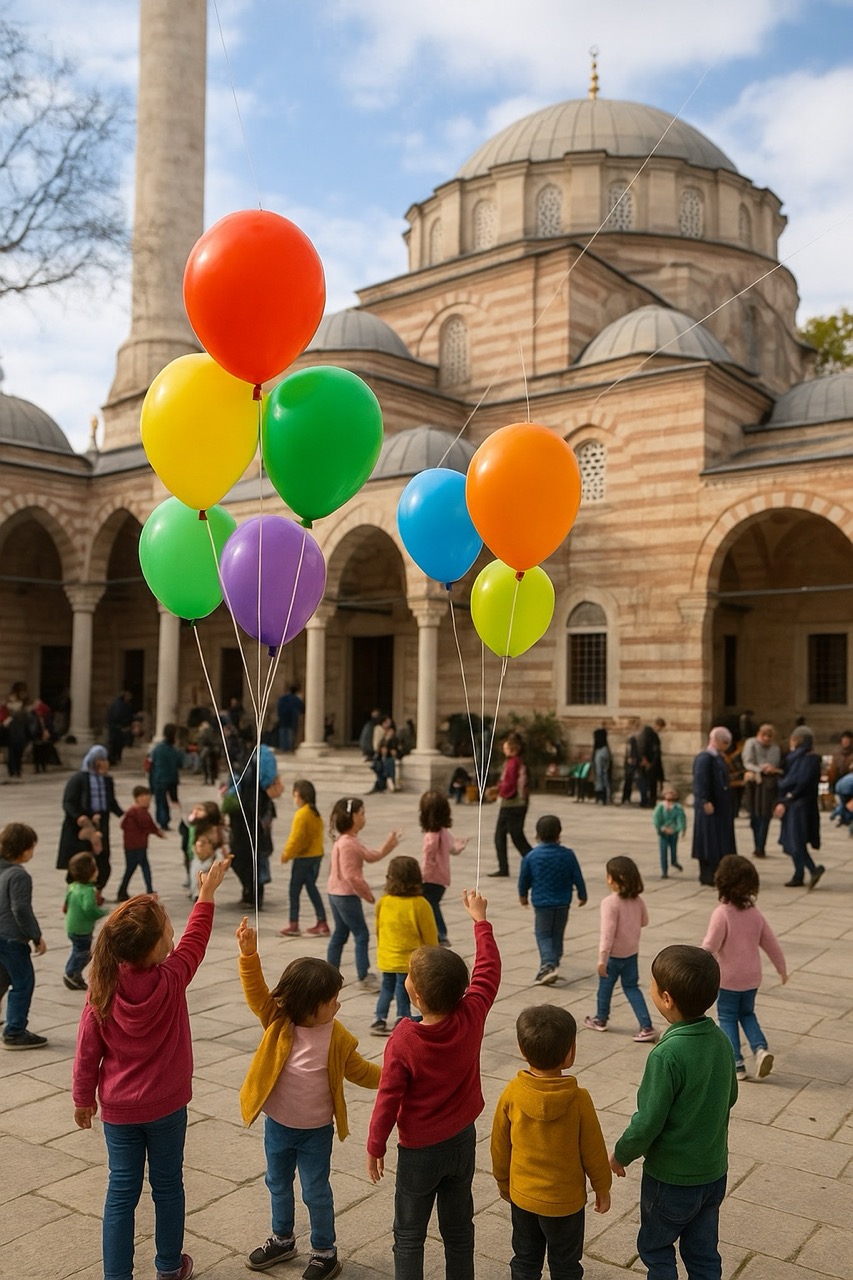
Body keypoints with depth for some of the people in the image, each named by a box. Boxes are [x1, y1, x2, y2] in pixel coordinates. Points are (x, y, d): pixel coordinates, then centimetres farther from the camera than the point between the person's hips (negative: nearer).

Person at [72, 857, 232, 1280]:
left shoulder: (103, 987, -16)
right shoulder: (170, 980, -22)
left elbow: (87, 1049, -7)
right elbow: (194, 942, -4)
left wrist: (83, 1097, 8)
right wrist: (207, 893, 8)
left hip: (117, 1107, 1)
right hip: (165, 1106, -1)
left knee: (122, 1191, 12)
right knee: (168, 1186, 17)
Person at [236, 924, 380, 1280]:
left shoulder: (337, 1037, -14)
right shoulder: (278, 1021, -17)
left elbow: (359, 1070, -1)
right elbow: (256, 991, -27)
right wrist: (249, 953, -41)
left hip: (316, 1131, -2)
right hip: (277, 1126, 2)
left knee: (316, 1192, 10)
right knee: (278, 1184, 21)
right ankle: (282, 1239, 45)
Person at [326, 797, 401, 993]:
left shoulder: (351, 840, 11)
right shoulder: (347, 843, -22)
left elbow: (370, 856, 15)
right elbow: (350, 875, -24)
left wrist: (387, 847, 4)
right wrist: (367, 893, -14)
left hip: (337, 894, 10)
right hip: (346, 895, -10)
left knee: (340, 933, 17)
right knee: (361, 935, -3)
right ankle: (364, 977, 1)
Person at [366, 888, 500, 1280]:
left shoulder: (403, 1041, -26)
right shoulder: (472, 1017, -18)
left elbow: (388, 1099, -18)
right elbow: (489, 970, -3)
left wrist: (375, 1147, -3)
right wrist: (480, 920, 7)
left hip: (419, 1150, -4)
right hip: (462, 1140, 4)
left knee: (409, 1236, 14)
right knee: (459, 1228, 21)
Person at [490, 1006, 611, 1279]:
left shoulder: (511, 1094, -18)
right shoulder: (579, 1100, -25)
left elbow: (499, 1146, -5)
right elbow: (593, 1152, -12)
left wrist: (503, 1182, 13)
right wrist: (603, 1188, 6)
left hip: (522, 1196, 2)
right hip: (565, 1201, -2)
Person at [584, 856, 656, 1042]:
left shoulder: (610, 902, -25)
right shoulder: (637, 900, -4)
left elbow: (607, 933, -26)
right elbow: (644, 921, 11)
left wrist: (602, 959, -22)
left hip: (614, 954, -6)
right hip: (632, 952, 6)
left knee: (605, 985, 16)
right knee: (631, 987, 15)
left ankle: (601, 1020, 36)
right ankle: (647, 1027, 6)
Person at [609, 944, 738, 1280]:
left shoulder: (667, 1055, -30)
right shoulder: (719, 1039, -8)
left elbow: (647, 1122, -23)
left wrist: (621, 1154, -5)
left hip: (671, 1177, -6)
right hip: (714, 1172, 6)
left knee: (655, 1249, 17)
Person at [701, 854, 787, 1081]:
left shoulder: (721, 913, -19)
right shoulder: (754, 913, -1)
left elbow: (709, 946, -22)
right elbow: (771, 943, 7)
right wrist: (781, 967, 22)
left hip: (728, 978, -5)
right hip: (752, 977, 5)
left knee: (727, 1018, 10)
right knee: (747, 1014, 22)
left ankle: (736, 1063, 10)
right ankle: (761, 1048, 2)